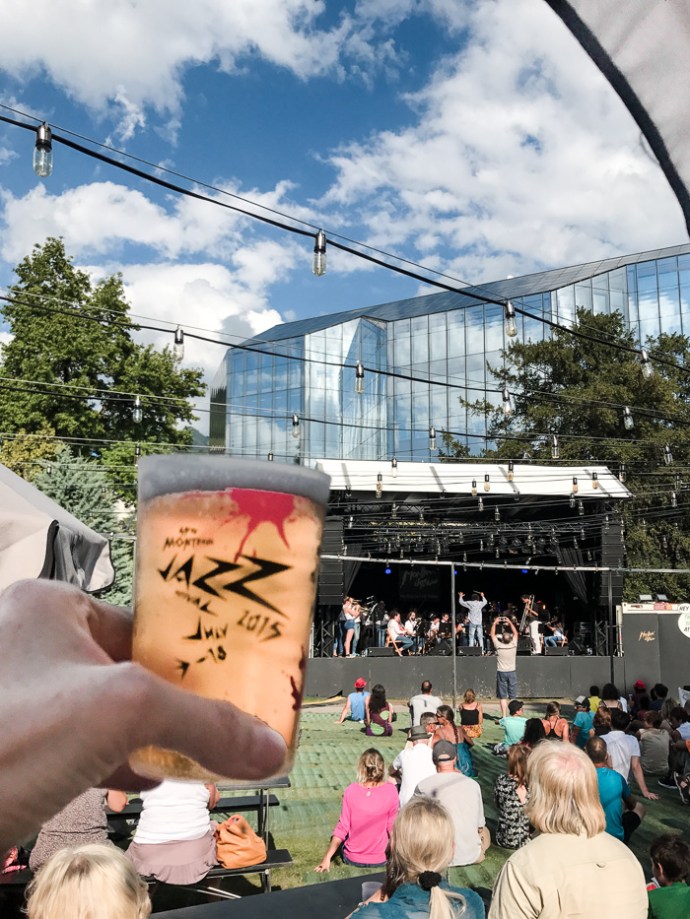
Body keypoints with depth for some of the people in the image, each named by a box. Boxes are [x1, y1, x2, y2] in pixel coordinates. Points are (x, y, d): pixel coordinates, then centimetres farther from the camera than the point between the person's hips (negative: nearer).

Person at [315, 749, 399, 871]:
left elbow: (342, 828, -11)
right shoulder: (391, 790, -14)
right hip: (380, 861, -1)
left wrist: (327, 858, -3)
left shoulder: (351, 790, -13)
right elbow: (392, 828, -7)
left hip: (351, 860, 1)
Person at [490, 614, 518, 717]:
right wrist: (510, 622, 15)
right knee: (513, 697, 8)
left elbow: (493, 634, 2)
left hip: (501, 673, -1)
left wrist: (494, 623, 10)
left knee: (503, 697, 1)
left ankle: (504, 716, -1)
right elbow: (515, 633, 8)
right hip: (512, 673, 2)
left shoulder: (498, 646, -13)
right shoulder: (513, 645, -9)